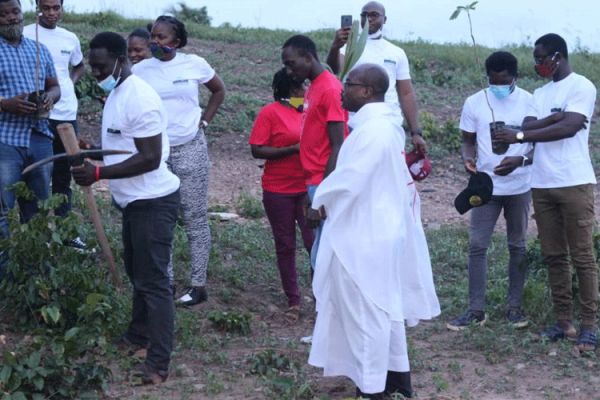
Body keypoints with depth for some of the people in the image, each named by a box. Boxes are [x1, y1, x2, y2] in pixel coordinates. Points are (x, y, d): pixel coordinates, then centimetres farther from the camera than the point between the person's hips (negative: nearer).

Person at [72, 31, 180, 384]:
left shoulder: (139, 98, -23)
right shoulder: (117, 93, 9)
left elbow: (150, 159, -26)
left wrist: (98, 173, -27)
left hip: (153, 202, -10)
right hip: (136, 200, 10)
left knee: (153, 279, -8)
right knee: (137, 271, 23)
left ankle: (159, 363, -5)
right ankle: (140, 333, 39)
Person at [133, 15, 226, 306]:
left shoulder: (194, 64, -3)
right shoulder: (140, 70, -2)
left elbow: (218, 90, 13)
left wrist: (204, 120, 4)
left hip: (190, 149, -1)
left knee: (195, 218, 3)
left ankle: (198, 284, 8)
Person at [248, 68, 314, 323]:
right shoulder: (270, 113, -7)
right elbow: (257, 150, -12)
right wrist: (294, 149, -19)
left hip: (309, 189, 3)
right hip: (279, 190, -3)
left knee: (315, 242, -4)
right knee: (285, 246, 7)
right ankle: (293, 301, 18)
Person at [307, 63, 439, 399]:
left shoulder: (371, 130, -23)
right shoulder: (387, 124, 9)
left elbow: (349, 180, -25)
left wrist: (320, 202, -7)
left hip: (363, 238, -10)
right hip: (380, 230, 10)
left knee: (365, 312, 0)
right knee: (385, 306, 19)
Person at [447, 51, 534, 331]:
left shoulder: (529, 102, -7)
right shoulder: (474, 103, -3)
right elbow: (469, 140, 5)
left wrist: (520, 160, -25)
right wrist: (468, 158, -18)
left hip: (519, 187, -1)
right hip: (486, 186, 1)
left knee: (517, 246, 10)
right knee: (477, 246, -3)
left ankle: (514, 306, 20)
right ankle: (476, 310, 3)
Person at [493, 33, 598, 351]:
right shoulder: (540, 94, 18)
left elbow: (569, 128, -16)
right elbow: (528, 127, 5)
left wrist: (519, 136, -15)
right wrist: (554, 118, -13)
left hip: (574, 184, -7)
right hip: (542, 185, 7)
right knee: (554, 256, 7)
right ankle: (563, 321, 11)